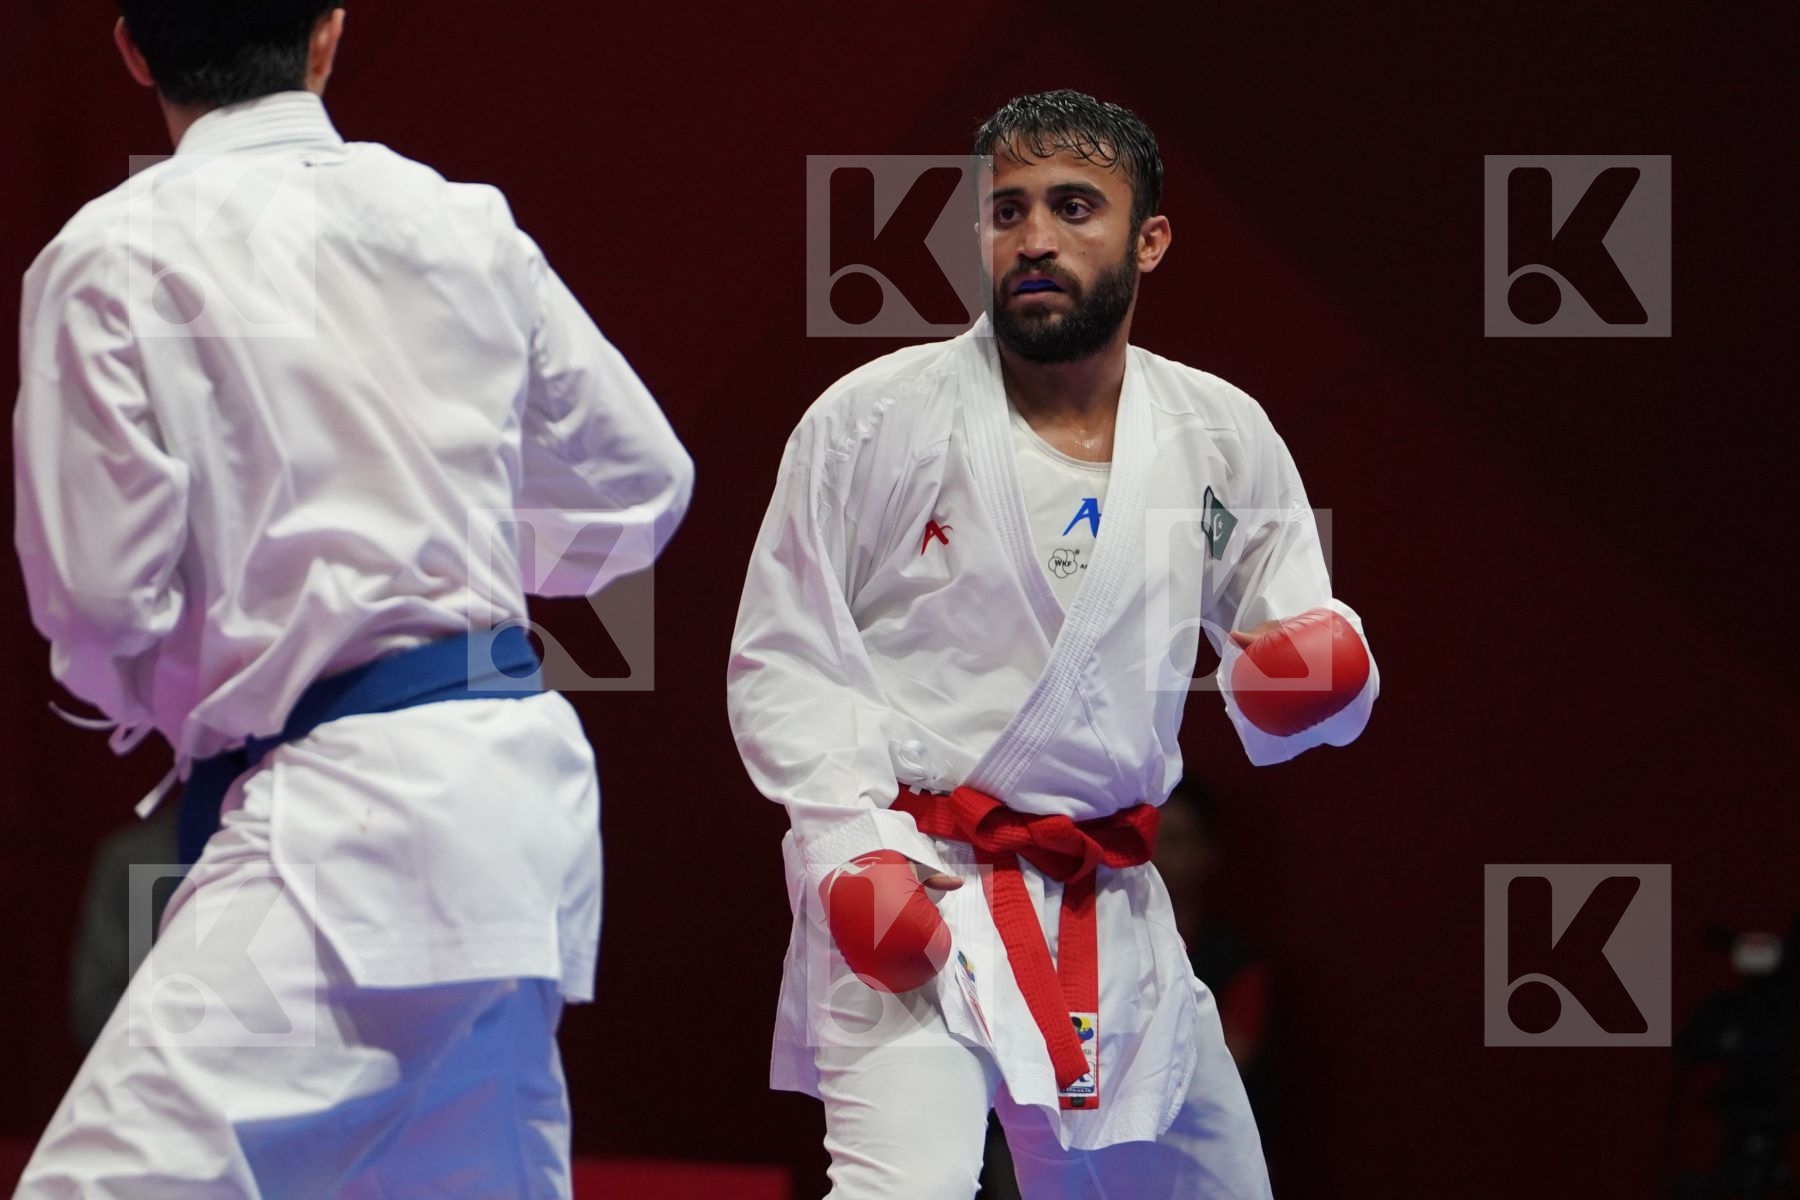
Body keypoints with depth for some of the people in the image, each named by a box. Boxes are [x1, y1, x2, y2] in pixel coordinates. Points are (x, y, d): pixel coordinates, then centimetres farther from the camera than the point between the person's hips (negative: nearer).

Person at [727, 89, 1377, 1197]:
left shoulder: (1220, 439, 6)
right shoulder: (872, 421, -5)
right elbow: (782, 660, -4)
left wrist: (1314, 675, -13)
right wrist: (852, 850, -17)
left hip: (1108, 916, 5)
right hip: (913, 896, -5)